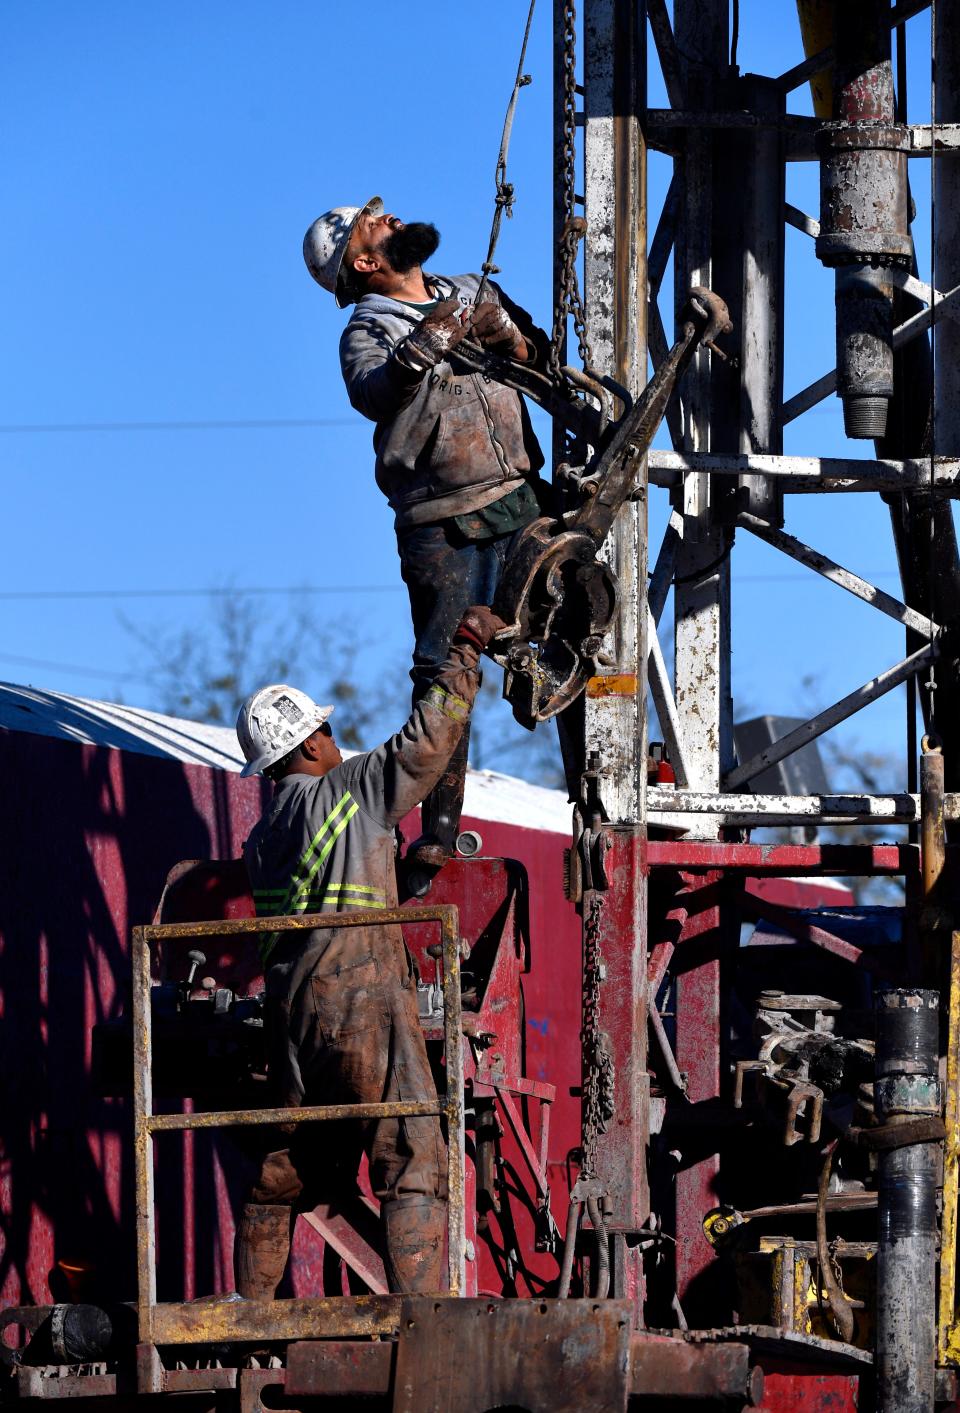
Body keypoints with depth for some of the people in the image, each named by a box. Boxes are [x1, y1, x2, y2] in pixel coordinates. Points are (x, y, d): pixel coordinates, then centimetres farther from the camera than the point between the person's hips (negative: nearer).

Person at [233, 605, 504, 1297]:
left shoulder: (263, 838, 18)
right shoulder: (348, 792, -2)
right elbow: (429, 740, 1)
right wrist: (467, 648, 11)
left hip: (291, 1018, 7)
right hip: (365, 1008, -7)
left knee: (284, 1175, 15)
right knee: (412, 1163, -9)